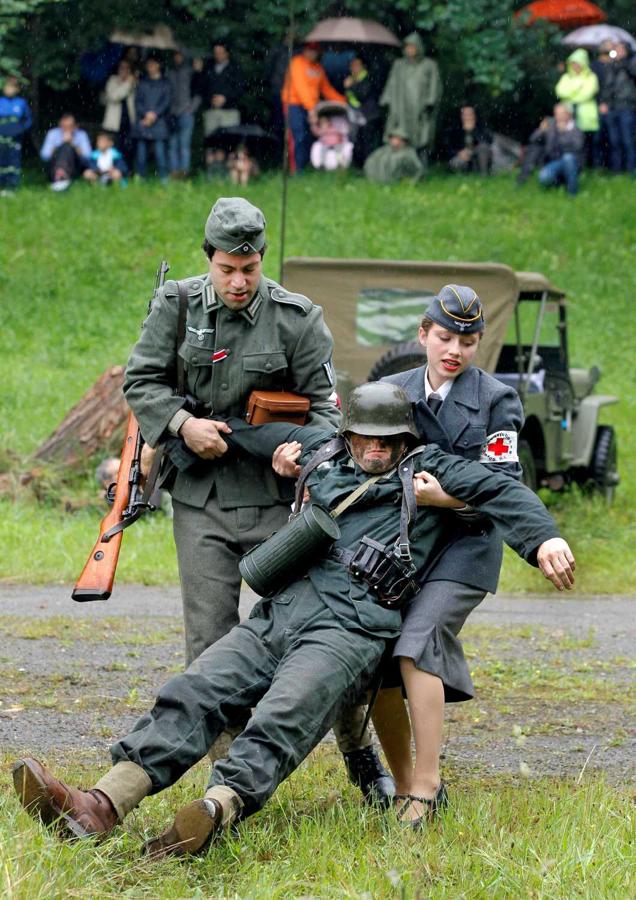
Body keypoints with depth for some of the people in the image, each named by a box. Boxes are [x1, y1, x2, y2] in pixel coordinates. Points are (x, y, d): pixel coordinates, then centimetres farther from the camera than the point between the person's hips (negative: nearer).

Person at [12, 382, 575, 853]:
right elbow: (252, 433, 40)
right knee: (192, 695, -16)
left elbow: (501, 491, 5)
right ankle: (100, 809, -32)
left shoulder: (426, 471, 14)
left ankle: (215, 814, -57)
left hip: (349, 626, -5)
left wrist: (544, 538, -12)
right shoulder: (324, 451, 28)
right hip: (277, 615, 5)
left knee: (283, 721, -30)